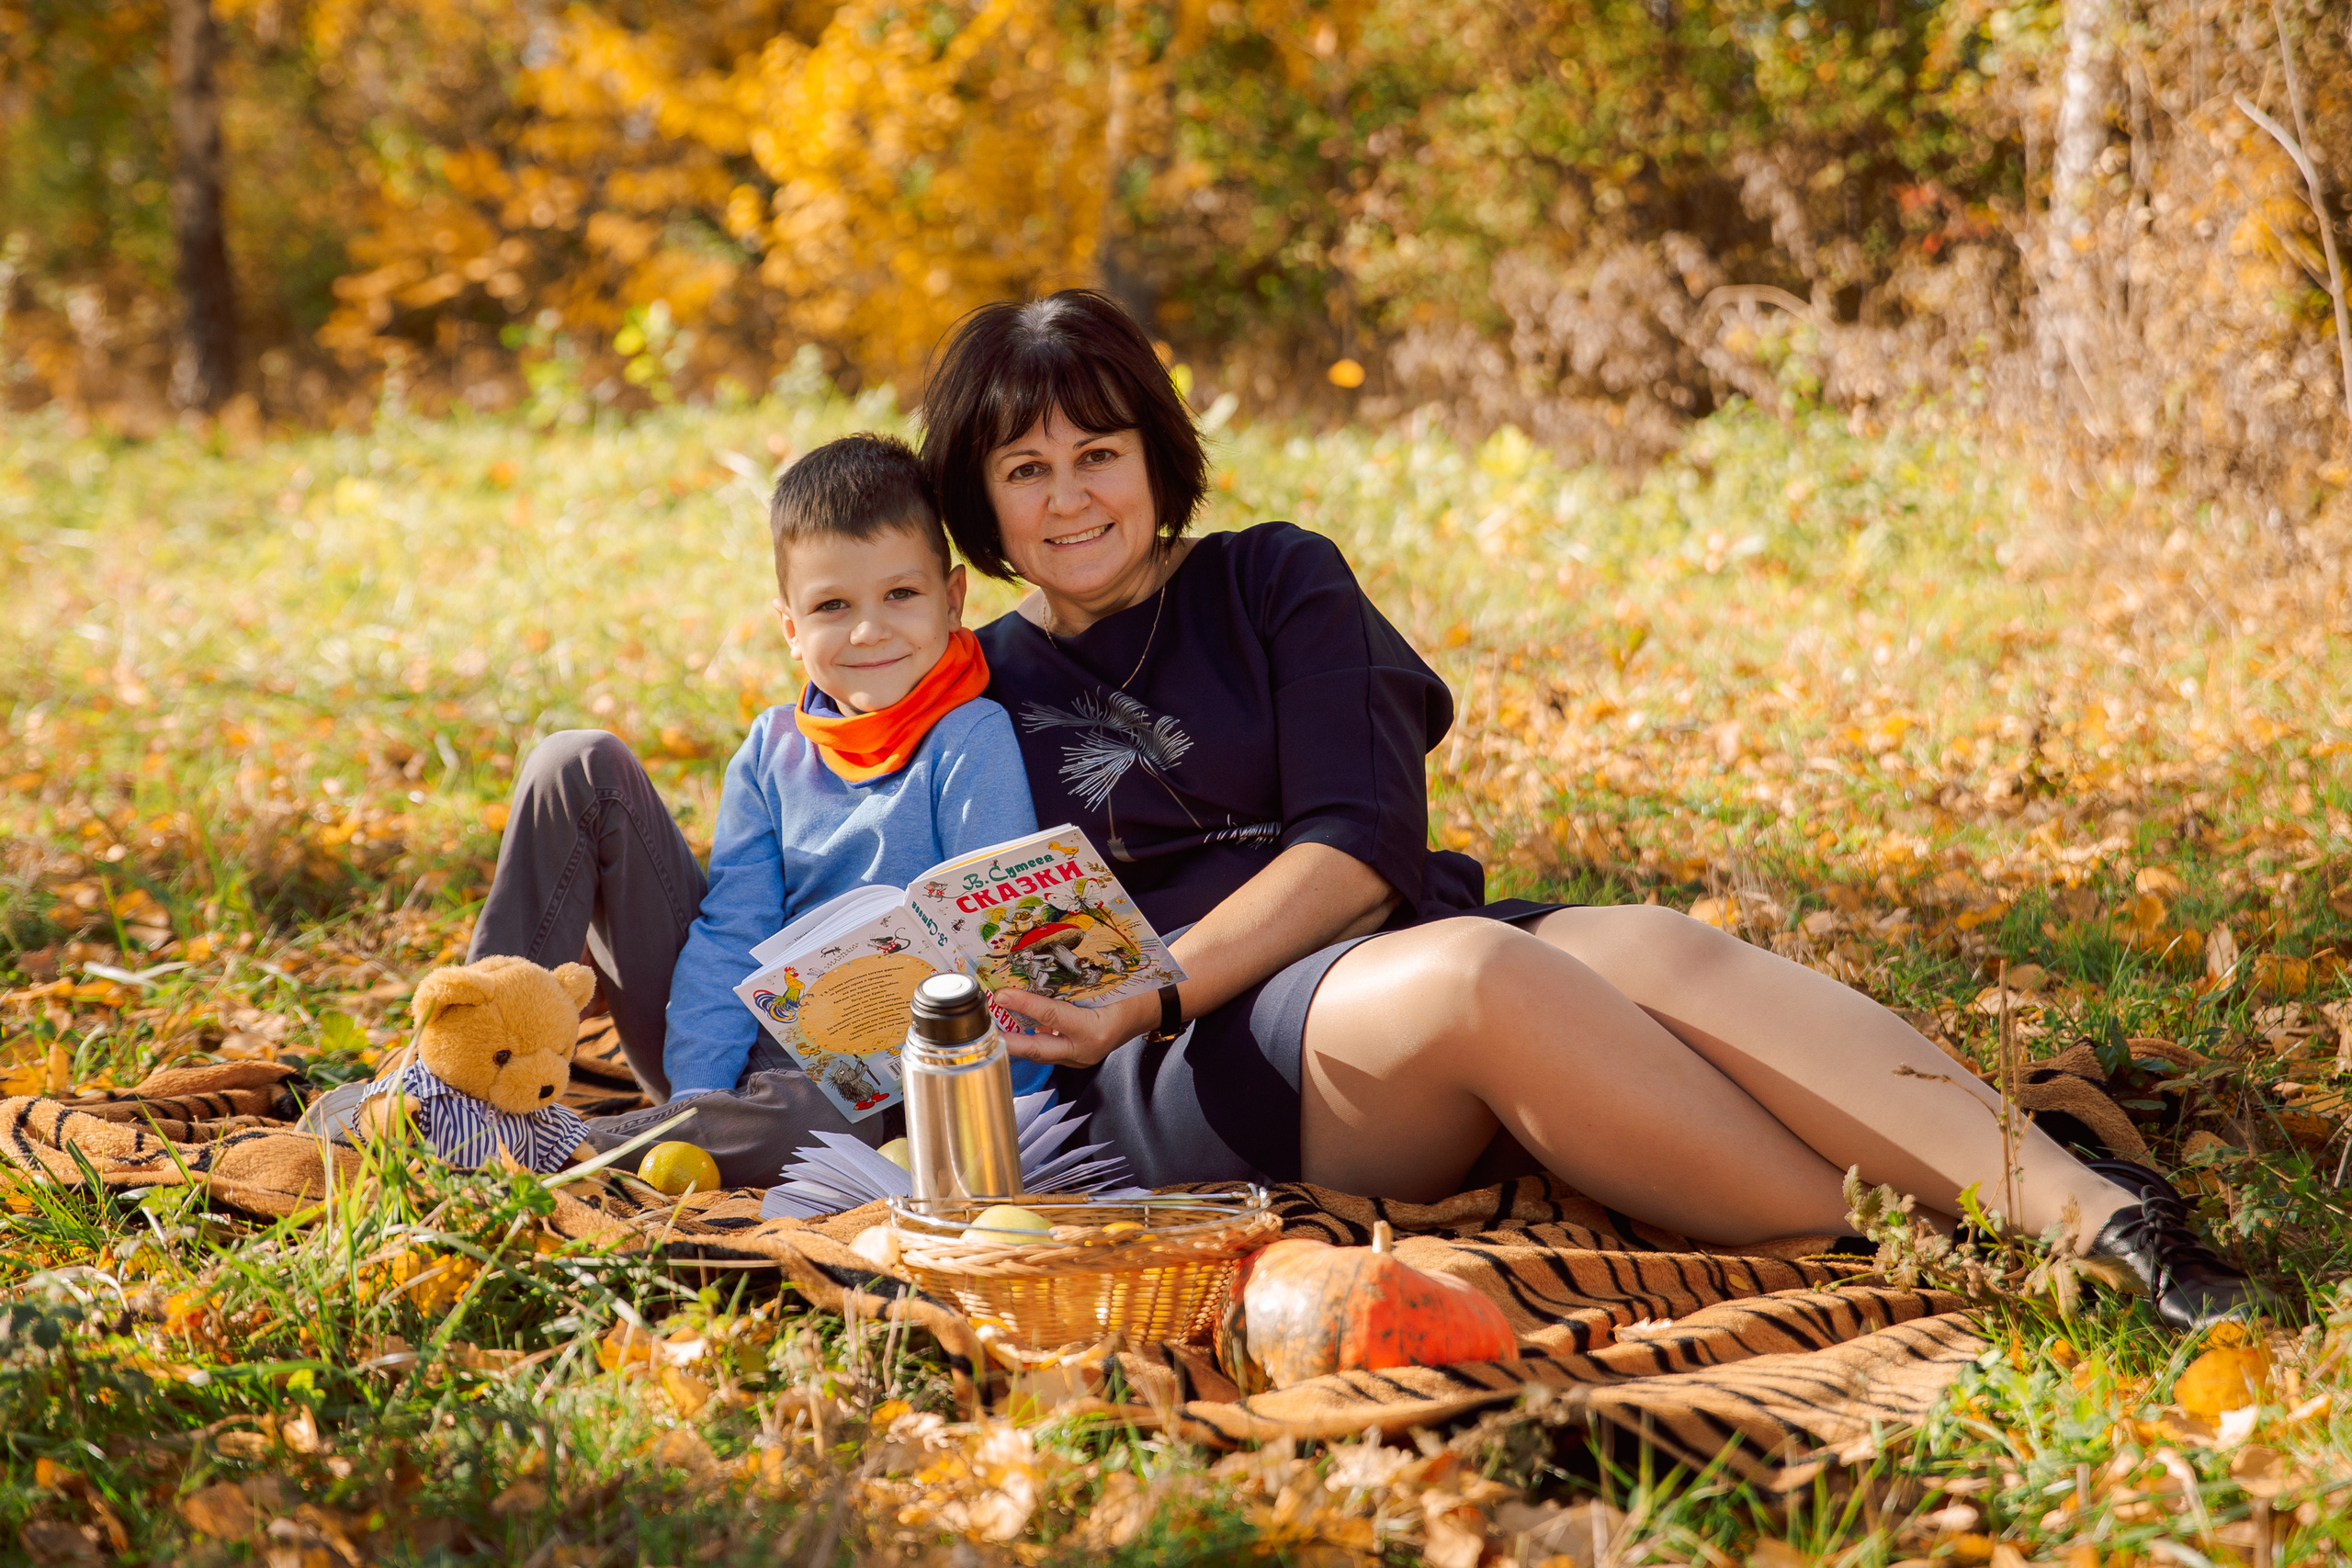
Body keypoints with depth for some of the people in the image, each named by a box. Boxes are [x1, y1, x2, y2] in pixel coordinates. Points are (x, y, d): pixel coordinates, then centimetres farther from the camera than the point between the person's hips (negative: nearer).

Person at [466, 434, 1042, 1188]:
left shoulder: (973, 742, -11)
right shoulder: (773, 751, 3)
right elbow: (731, 932, -4)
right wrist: (698, 1092, -20)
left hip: (857, 1075, -5)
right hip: (729, 1039, 5)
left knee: (827, 1120, -45)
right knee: (580, 765, -3)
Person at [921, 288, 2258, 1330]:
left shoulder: (1273, 581, 15)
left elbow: (1360, 842, 1)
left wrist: (1145, 997, -12)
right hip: (1191, 1080, -2)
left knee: (1657, 953, -32)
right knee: (1473, 970, -36)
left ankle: (2087, 1209, -47)